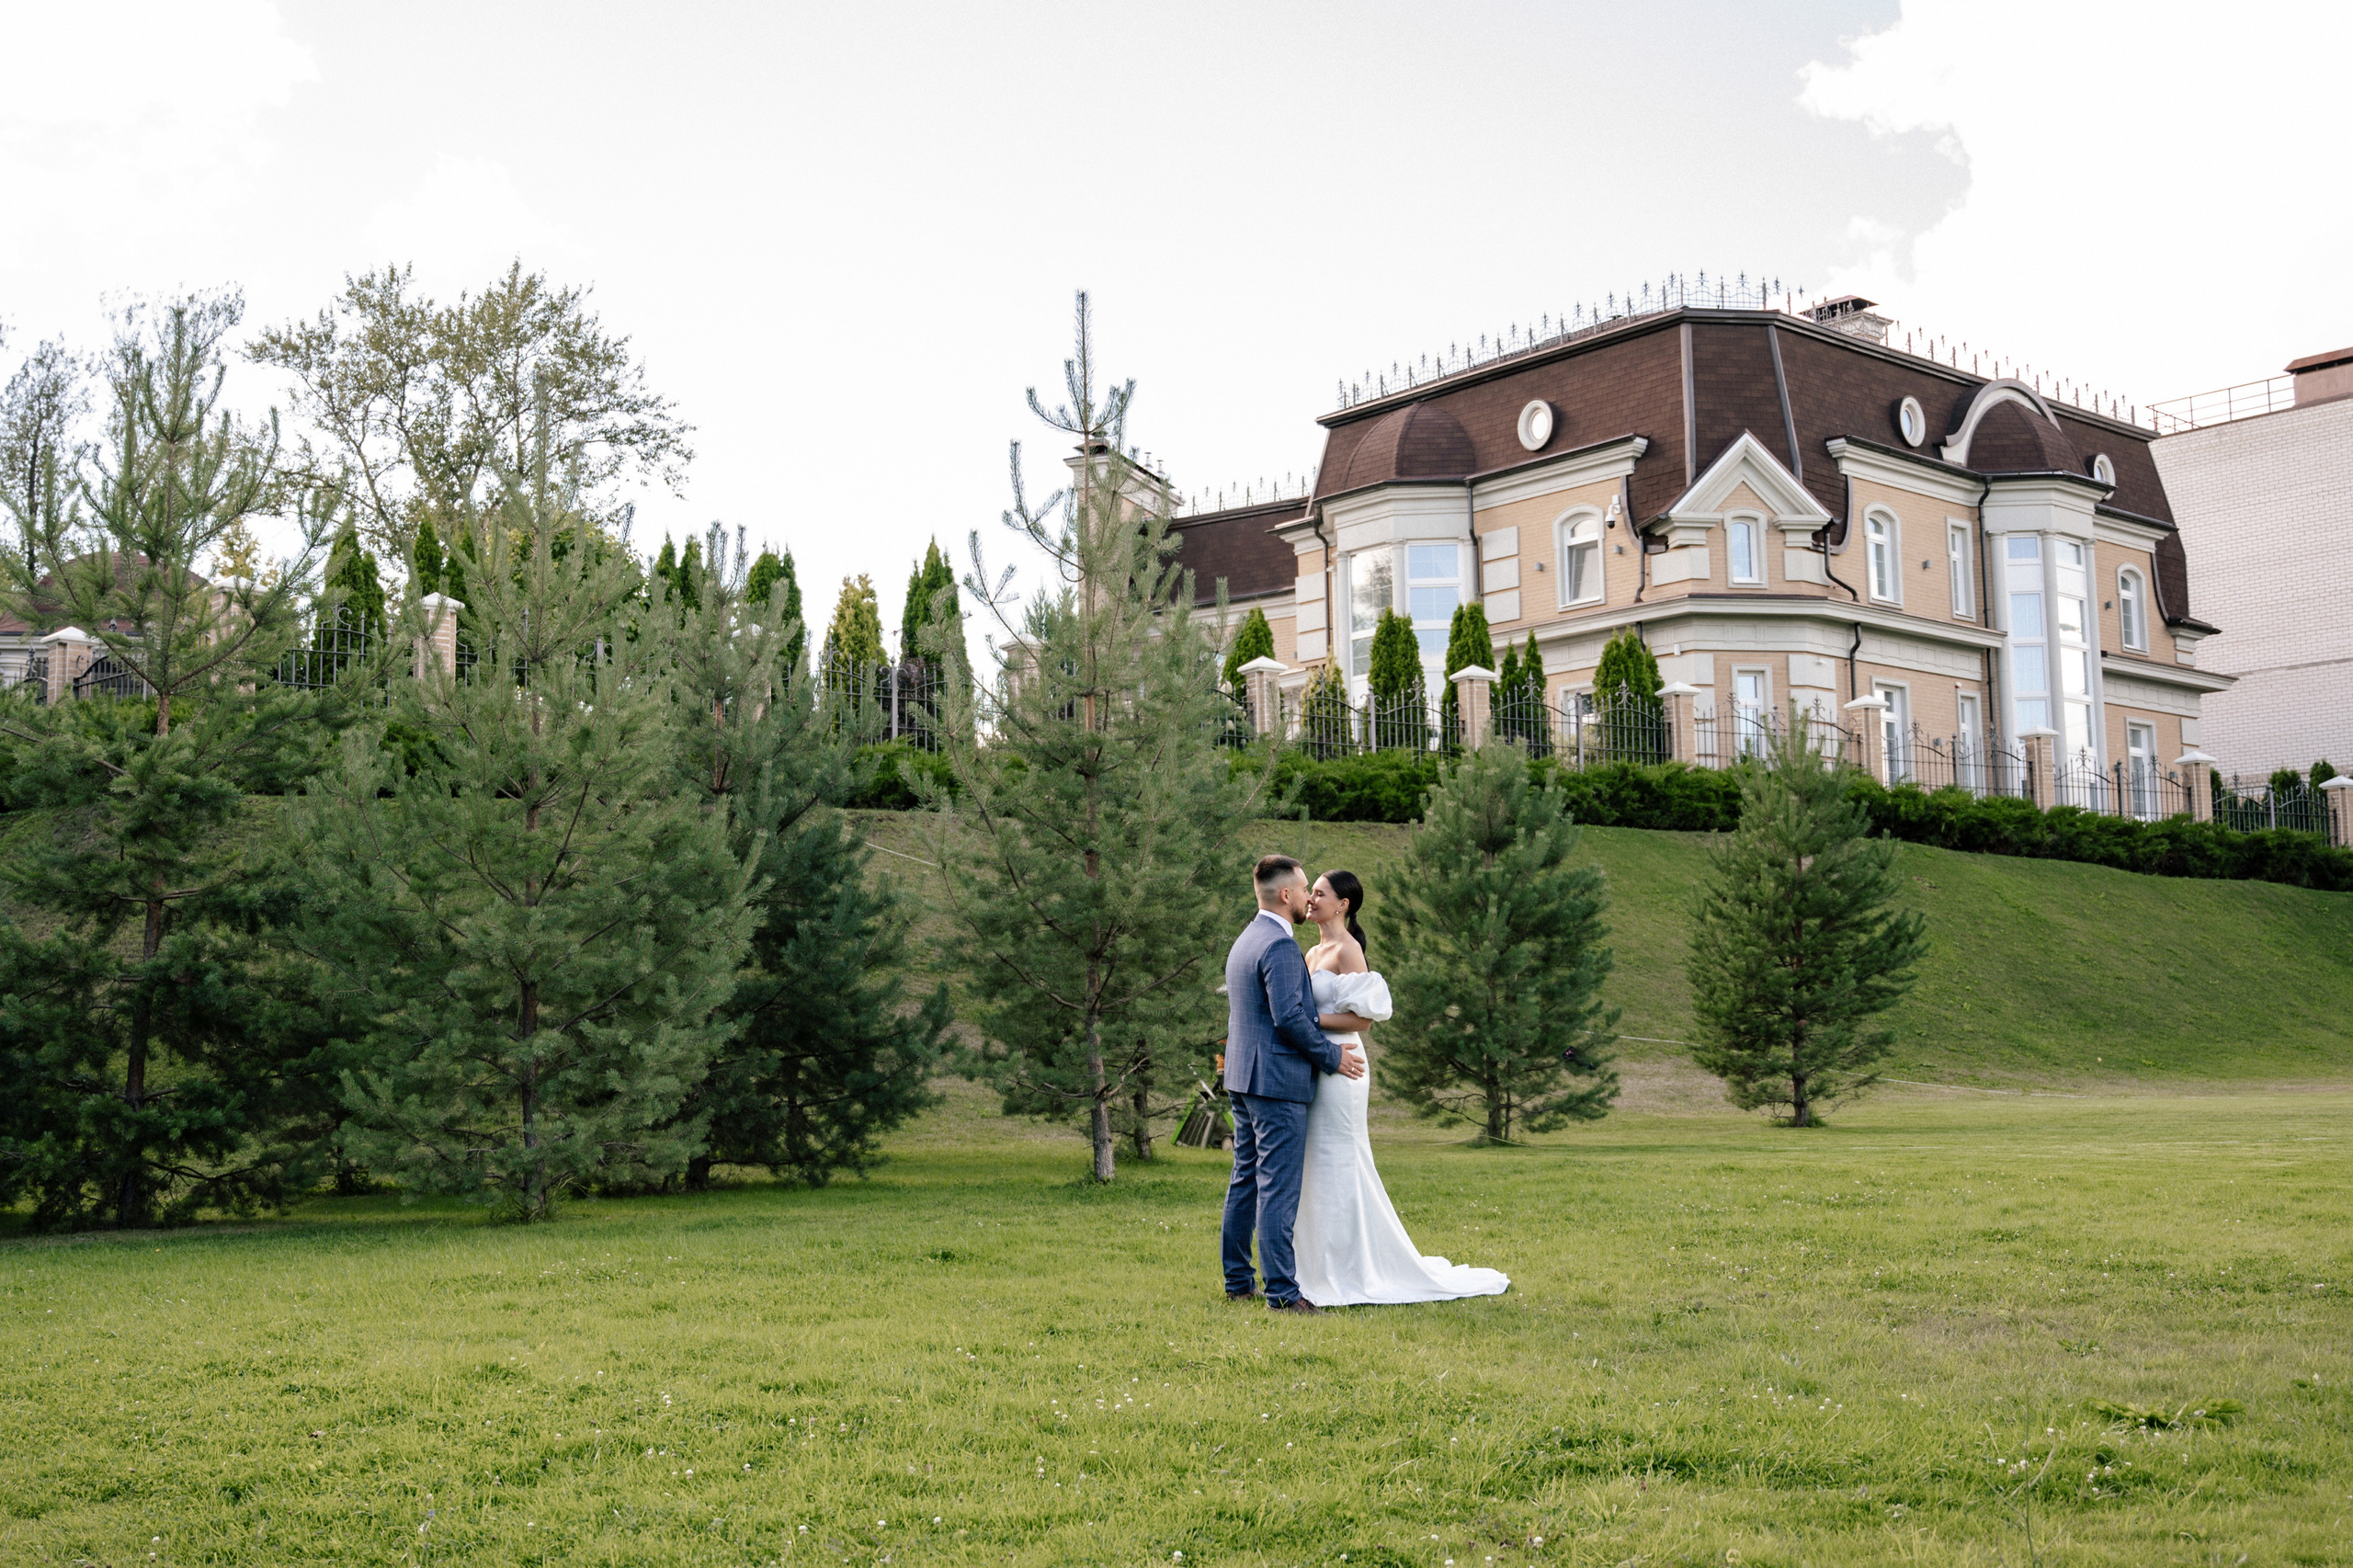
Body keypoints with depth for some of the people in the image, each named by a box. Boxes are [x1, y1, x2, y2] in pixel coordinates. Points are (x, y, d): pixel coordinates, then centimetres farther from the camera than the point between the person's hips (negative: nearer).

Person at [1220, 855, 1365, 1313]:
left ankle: (1238, 1281, 19)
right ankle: (1282, 1291, -8)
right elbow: (1289, 1016, -23)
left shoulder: (1244, 941, 16)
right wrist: (1330, 1055, -11)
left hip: (1243, 1079, 10)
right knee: (1278, 1188, -9)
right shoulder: (1279, 945, -15)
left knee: (1245, 1181, 13)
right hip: (1278, 1082, -10)